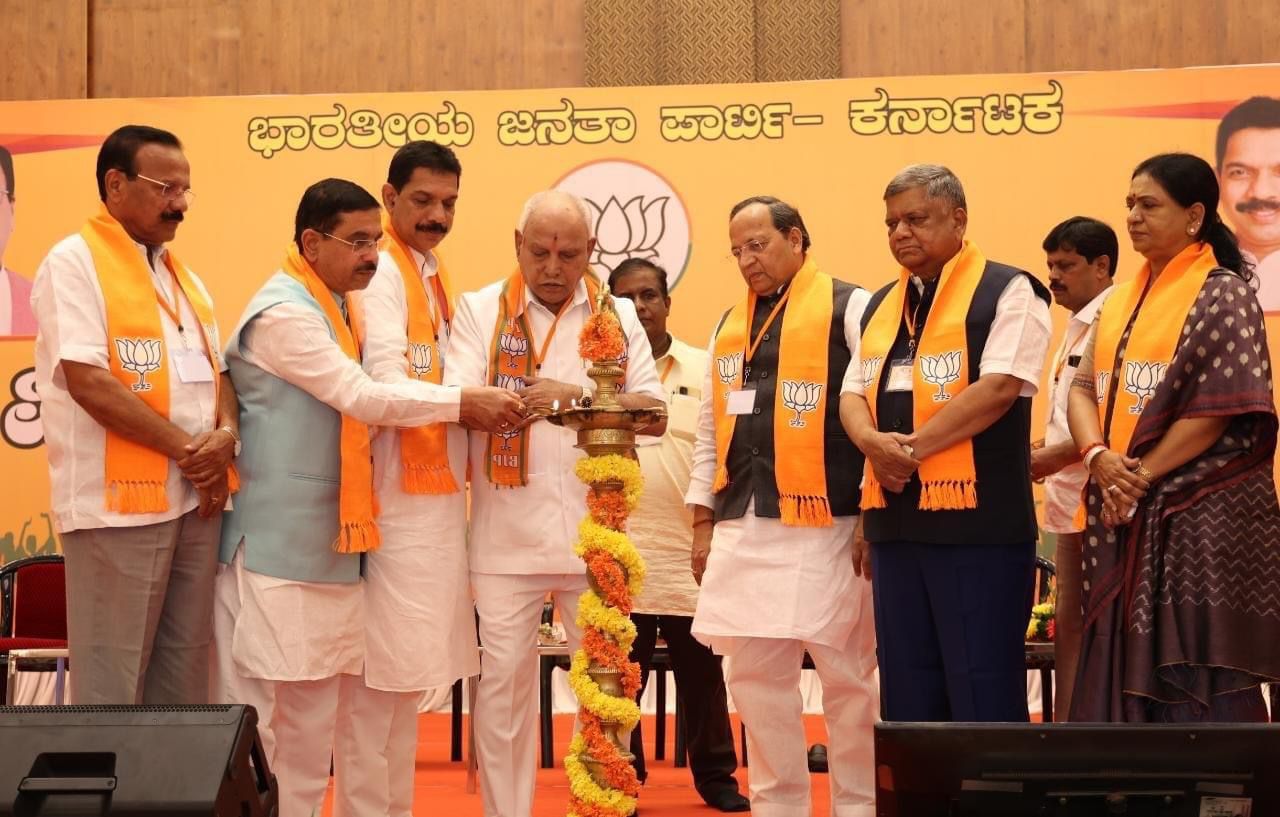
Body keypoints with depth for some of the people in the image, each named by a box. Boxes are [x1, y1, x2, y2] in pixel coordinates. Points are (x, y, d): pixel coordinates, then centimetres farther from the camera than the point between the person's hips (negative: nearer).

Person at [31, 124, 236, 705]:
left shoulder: (183, 276, 17)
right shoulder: (74, 262, -7)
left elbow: (215, 369, 17)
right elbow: (88, 382, -16)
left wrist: (225, 435, -6)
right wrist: (186, 449, -14)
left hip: (196, 497, 7)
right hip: (118, 502, -7)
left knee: (184, 671, 11)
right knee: (112, 683, -2)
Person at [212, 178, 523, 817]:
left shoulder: (341, 306, 14)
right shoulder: (283, 313, -15)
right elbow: (362, 397, -19)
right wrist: (464, 402, -18)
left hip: (327, 539, 9)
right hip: (275, 540, -9)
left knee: (314, 701, 12)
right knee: (255, 701, -4)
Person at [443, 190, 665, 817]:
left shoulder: (619, 316, 8)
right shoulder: (479, 310, 2)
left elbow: (653, 413, 0)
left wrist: (576, 395, -13)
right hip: (508, 534, -2)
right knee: (503, 677, 2)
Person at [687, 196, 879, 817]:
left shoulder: (850, 309, -1)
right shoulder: (730, 326, 18)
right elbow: (710, 434, 21)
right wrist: (703, 524, 16)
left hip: (825, 527, -6)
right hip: (742, 529, 6)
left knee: (847, 676, 1)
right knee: (753, 675, 7)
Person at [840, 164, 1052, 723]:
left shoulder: (1007, 292, -3)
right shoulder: (882, 305, 18)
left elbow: (999, 388, -15)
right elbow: (853, 394, 16)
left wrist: (913, 445, -15)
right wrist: (872, 441, -7)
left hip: (977, 519, -7)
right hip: (896, 520, 7)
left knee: (982, 691, -4)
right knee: (907, 689, 12)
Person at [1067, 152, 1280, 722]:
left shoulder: (1221, 294, -6)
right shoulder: (1122, 299, 15)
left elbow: (1217, 406, -14)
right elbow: (1084, 385, 9)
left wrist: (1143, 475, -15)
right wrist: (1098, 457, -10)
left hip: (1199, 517, -7)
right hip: (1123, 516, 7)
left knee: (1196, 681, -4)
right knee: (1123, 669, 8)